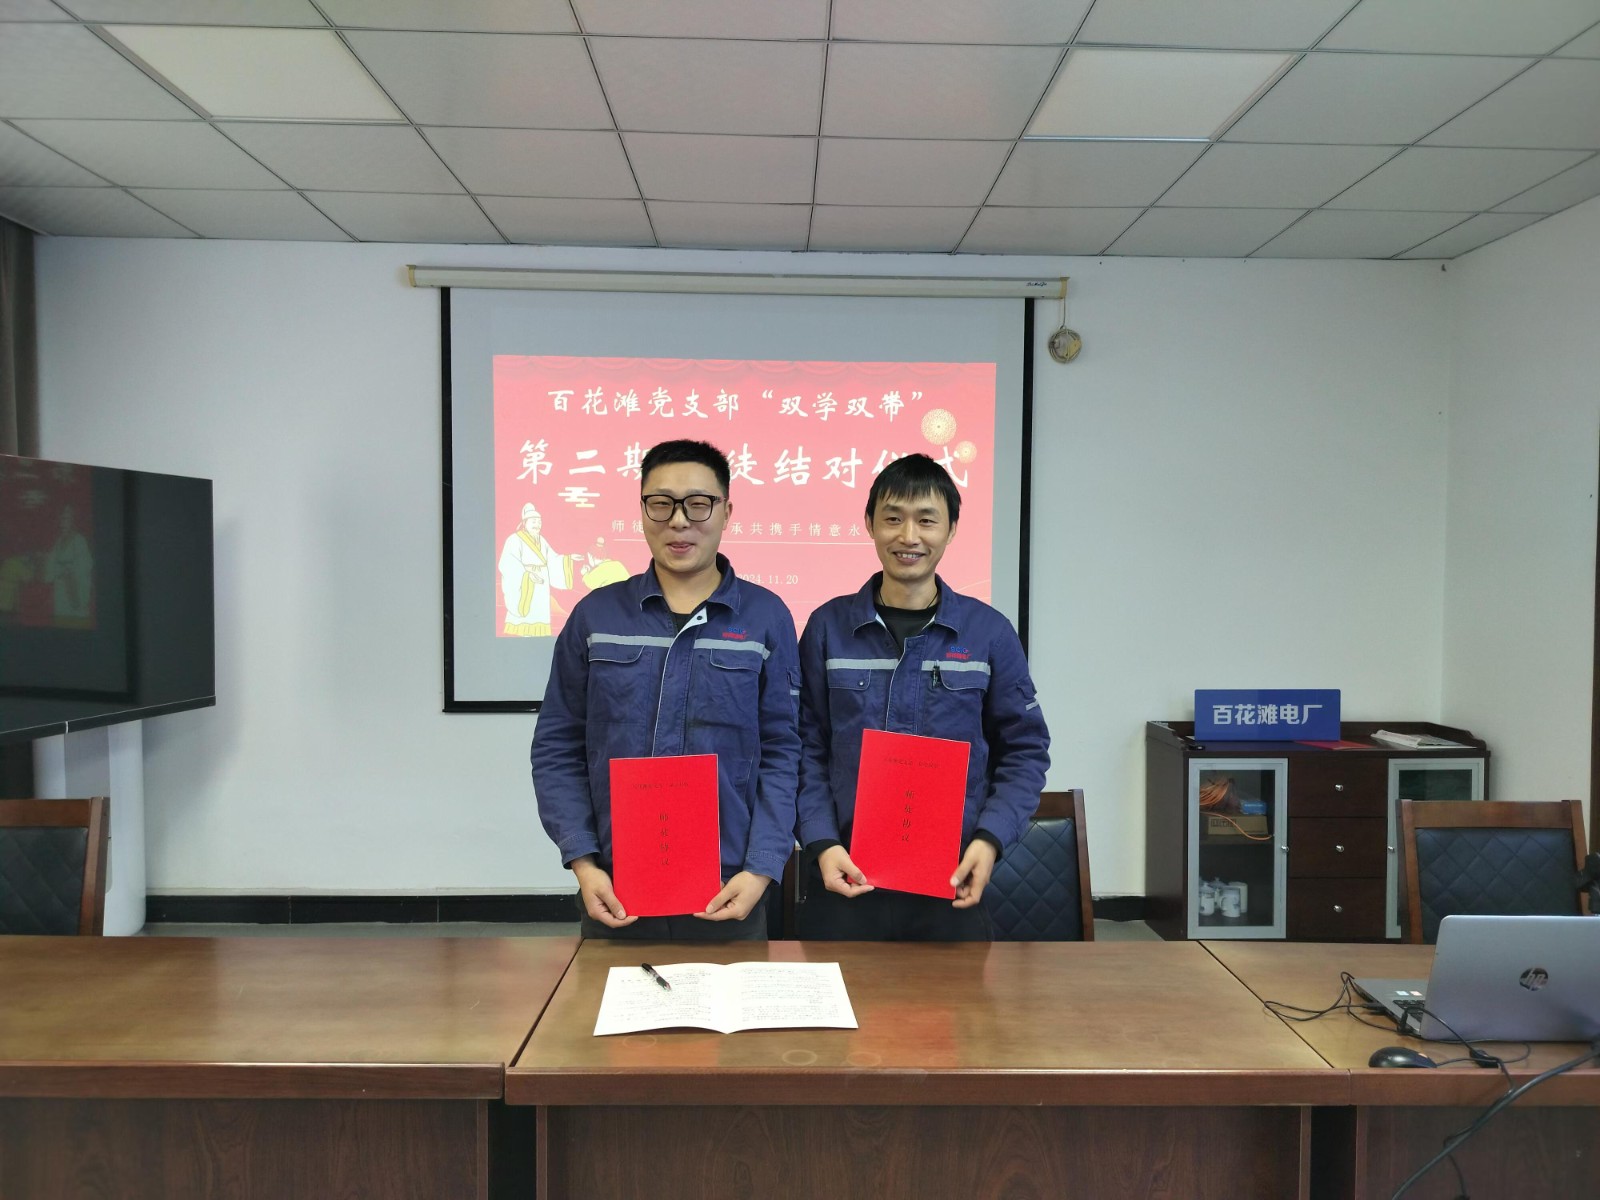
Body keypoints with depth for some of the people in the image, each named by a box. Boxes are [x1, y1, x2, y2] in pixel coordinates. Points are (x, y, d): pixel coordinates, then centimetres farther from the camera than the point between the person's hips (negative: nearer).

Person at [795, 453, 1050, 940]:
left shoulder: (989, 632, 0)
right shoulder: (828, 627, 1)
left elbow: (1024, 749, 4)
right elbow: (807, 749, 2)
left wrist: (989, 840, -9)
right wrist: (822, 843, -10)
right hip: (845, 877, 0)